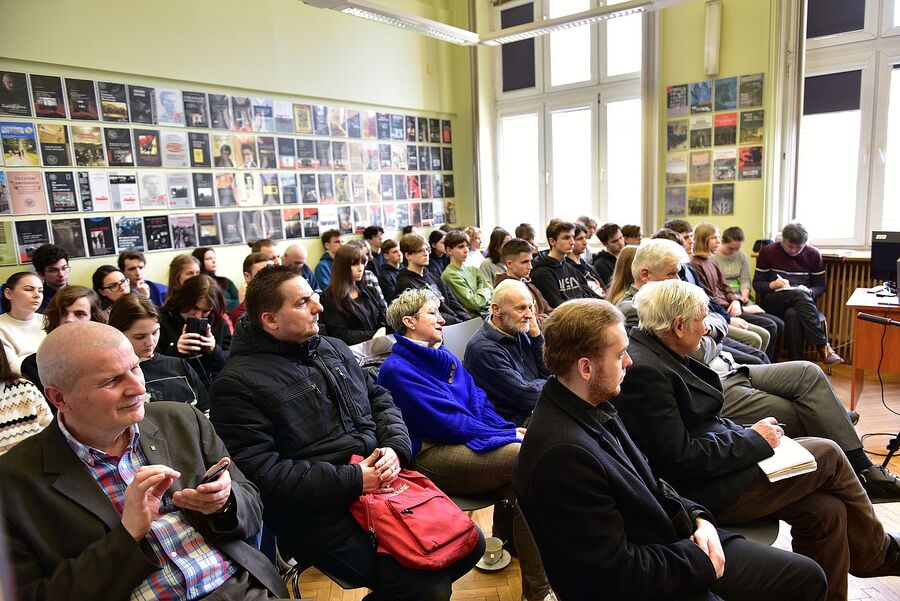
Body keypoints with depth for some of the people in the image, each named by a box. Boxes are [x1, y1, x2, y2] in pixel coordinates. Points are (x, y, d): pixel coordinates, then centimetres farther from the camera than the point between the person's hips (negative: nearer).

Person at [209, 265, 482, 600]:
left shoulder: (332, 349, 12)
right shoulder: (238, 384, -11)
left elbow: (379, 399, 16)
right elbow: (263, 475, -18)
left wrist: (395, 446, -5)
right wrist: (353, 480, -18)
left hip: (384, 482, 7)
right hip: (325, 518, -7)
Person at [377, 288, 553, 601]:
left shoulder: (445, 358, 20)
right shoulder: (396, 369, -7)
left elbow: (478, 401, 16)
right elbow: (446, 422, -14)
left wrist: (509, 428, -3)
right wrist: (506, 435, -13)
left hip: (469, 442, 8)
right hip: (431, 455, -8)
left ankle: (506, 540, 5)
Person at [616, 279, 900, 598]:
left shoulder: (656, 352, 4)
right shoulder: (643, 371, -26)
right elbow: (682, 459, -24)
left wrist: (746, 432, 0)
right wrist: (754, 439, -14)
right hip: (703, 493, -9)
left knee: (827, 510, 3)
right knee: (827, 455, 1)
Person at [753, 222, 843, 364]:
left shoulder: (813, 254, 10)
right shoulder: (768, 252, 5)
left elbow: (820, 286, 11)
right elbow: (757, 284, 5)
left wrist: (809, 292, -13)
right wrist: (772, 285, -18)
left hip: (802, 302, 2)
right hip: (772, 302, -1)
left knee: (793, 314, -38)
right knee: (799, 294, -37)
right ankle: (823, 347, -39)